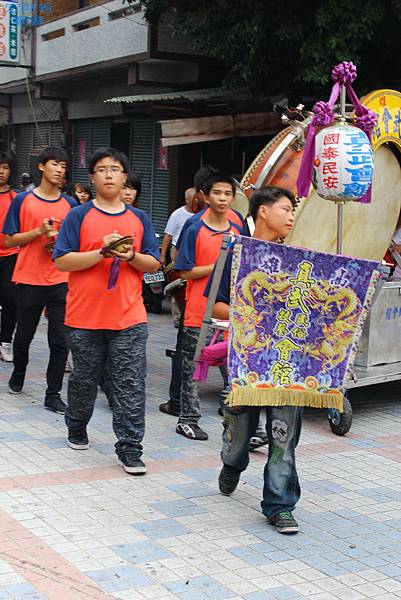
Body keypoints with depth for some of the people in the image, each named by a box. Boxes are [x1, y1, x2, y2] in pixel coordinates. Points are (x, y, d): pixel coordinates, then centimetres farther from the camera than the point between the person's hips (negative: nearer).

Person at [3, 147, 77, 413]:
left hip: (61, 281, 2)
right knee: (24, 335, 14)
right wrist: (39, 231, -15)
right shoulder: (23, 200, -1)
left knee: (60, 340, -2)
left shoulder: (70, 204, 6)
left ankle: (53, 395, 7)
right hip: (30, 280, -1)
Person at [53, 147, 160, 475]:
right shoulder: (79, 216, 1)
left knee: (130, 385, -2)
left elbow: (154, 263, 9)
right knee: (84, 379, 14)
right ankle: (77, 428, 38)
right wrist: (101, 252, -17)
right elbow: (62, 261, -6)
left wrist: (132, 256, -11)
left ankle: (130, 448, 3)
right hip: (85, 317, -1)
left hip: (129, 316, 1)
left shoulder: (139, 219, 10)